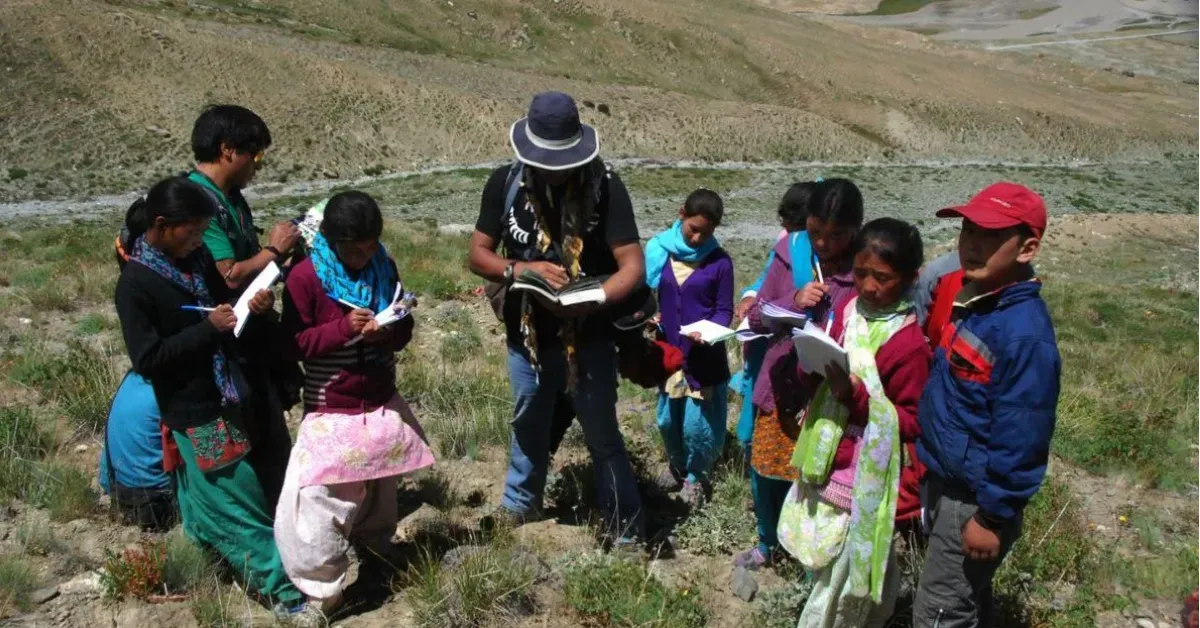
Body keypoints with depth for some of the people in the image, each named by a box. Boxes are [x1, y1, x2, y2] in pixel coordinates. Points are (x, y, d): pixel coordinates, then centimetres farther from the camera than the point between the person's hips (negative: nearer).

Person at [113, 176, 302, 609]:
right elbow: (146, 358, -18)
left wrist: (254, 306, -7)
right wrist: (209, 327, -23)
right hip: (194, 413, -7)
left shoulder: (197, 258, 2)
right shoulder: (135, 284, -16)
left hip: (228, 399, 7)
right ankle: (283, 585, 11)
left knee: (212, 501, 22)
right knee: (238, 504, 1)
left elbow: (224, 307, 15)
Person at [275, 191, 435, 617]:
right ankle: (321, 593, 14)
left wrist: (385, 333, -17)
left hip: (383, 405, 5)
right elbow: (295, 343, -11)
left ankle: (375, 559, 44)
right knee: (321, 504, -4)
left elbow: (405, 328, 6)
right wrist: (343, 329, -25)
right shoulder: (305, 277, -13)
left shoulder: (383, 267, 2)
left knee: (378, 493, 20)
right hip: (332, 412, -5)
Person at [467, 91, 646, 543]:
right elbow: (477, 254, -6)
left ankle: (626, 529, 24)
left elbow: (633, 265, -21)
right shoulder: (505, 183, -10)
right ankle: (519, 505, 48)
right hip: (525, 336, 3)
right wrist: (522, 269, -26)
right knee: (527, 426, 24)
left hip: (589, 339, -3)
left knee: (603, 438, 7)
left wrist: (589, 300, -40)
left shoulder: (605, 187, -18)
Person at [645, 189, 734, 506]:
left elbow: (724, 311, -6)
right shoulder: (660, 250, -4)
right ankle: (676, 465, 43)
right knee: (667, 419, 16)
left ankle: (697, 476, 27)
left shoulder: (720, 262, -11)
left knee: (698, 424, 1)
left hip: (705, 357, -3)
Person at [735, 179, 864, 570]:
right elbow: (755, 316, 1)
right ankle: (767, 543, 45)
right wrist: (794, 300, -16)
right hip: (780, 385, 4)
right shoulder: (791, 253, -4)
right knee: (765, 472, 19)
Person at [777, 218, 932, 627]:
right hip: (826, 464, 8)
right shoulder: (850, 310, 2)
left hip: (863, 478, -7)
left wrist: (857, 396, -28)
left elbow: (912, 423, -15)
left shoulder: (909, 344, -20)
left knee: (841, 572, 6)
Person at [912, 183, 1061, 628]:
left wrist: (993, 516, -18)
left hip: (975, 500, -8)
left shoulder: (1024, 333, -27)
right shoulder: (967, 297, 1)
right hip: (942, 482, 8)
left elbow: (1019, 437, -24)